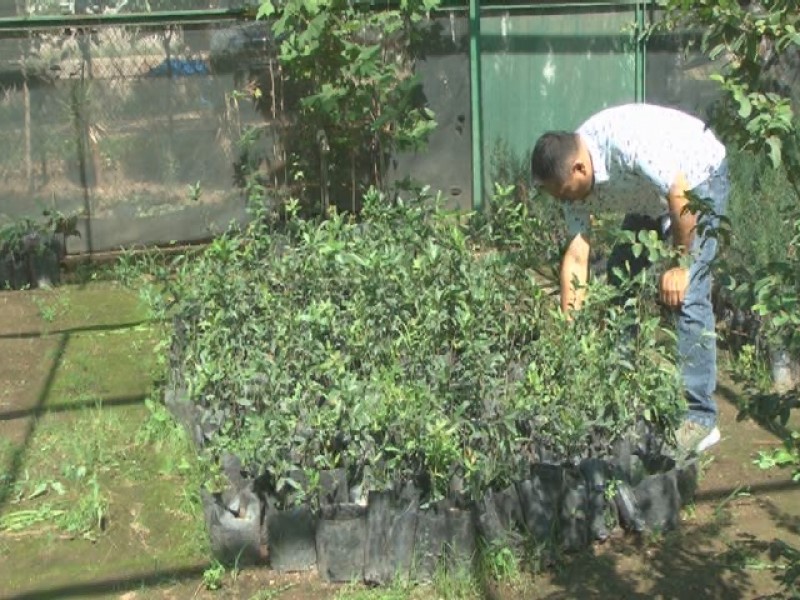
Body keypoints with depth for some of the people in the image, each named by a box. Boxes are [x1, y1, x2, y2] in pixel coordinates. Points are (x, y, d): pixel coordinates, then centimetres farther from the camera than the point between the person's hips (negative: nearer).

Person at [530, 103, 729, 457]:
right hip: (649, 198, 8)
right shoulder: (574, 180, -13)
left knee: (686, 295, -18)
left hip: (698, 179, -8)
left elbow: (680, 196, -31)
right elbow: (576, 256, -12)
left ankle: (700, 418, -15)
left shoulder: (625, 142, -37)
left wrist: (679, 265, -22)